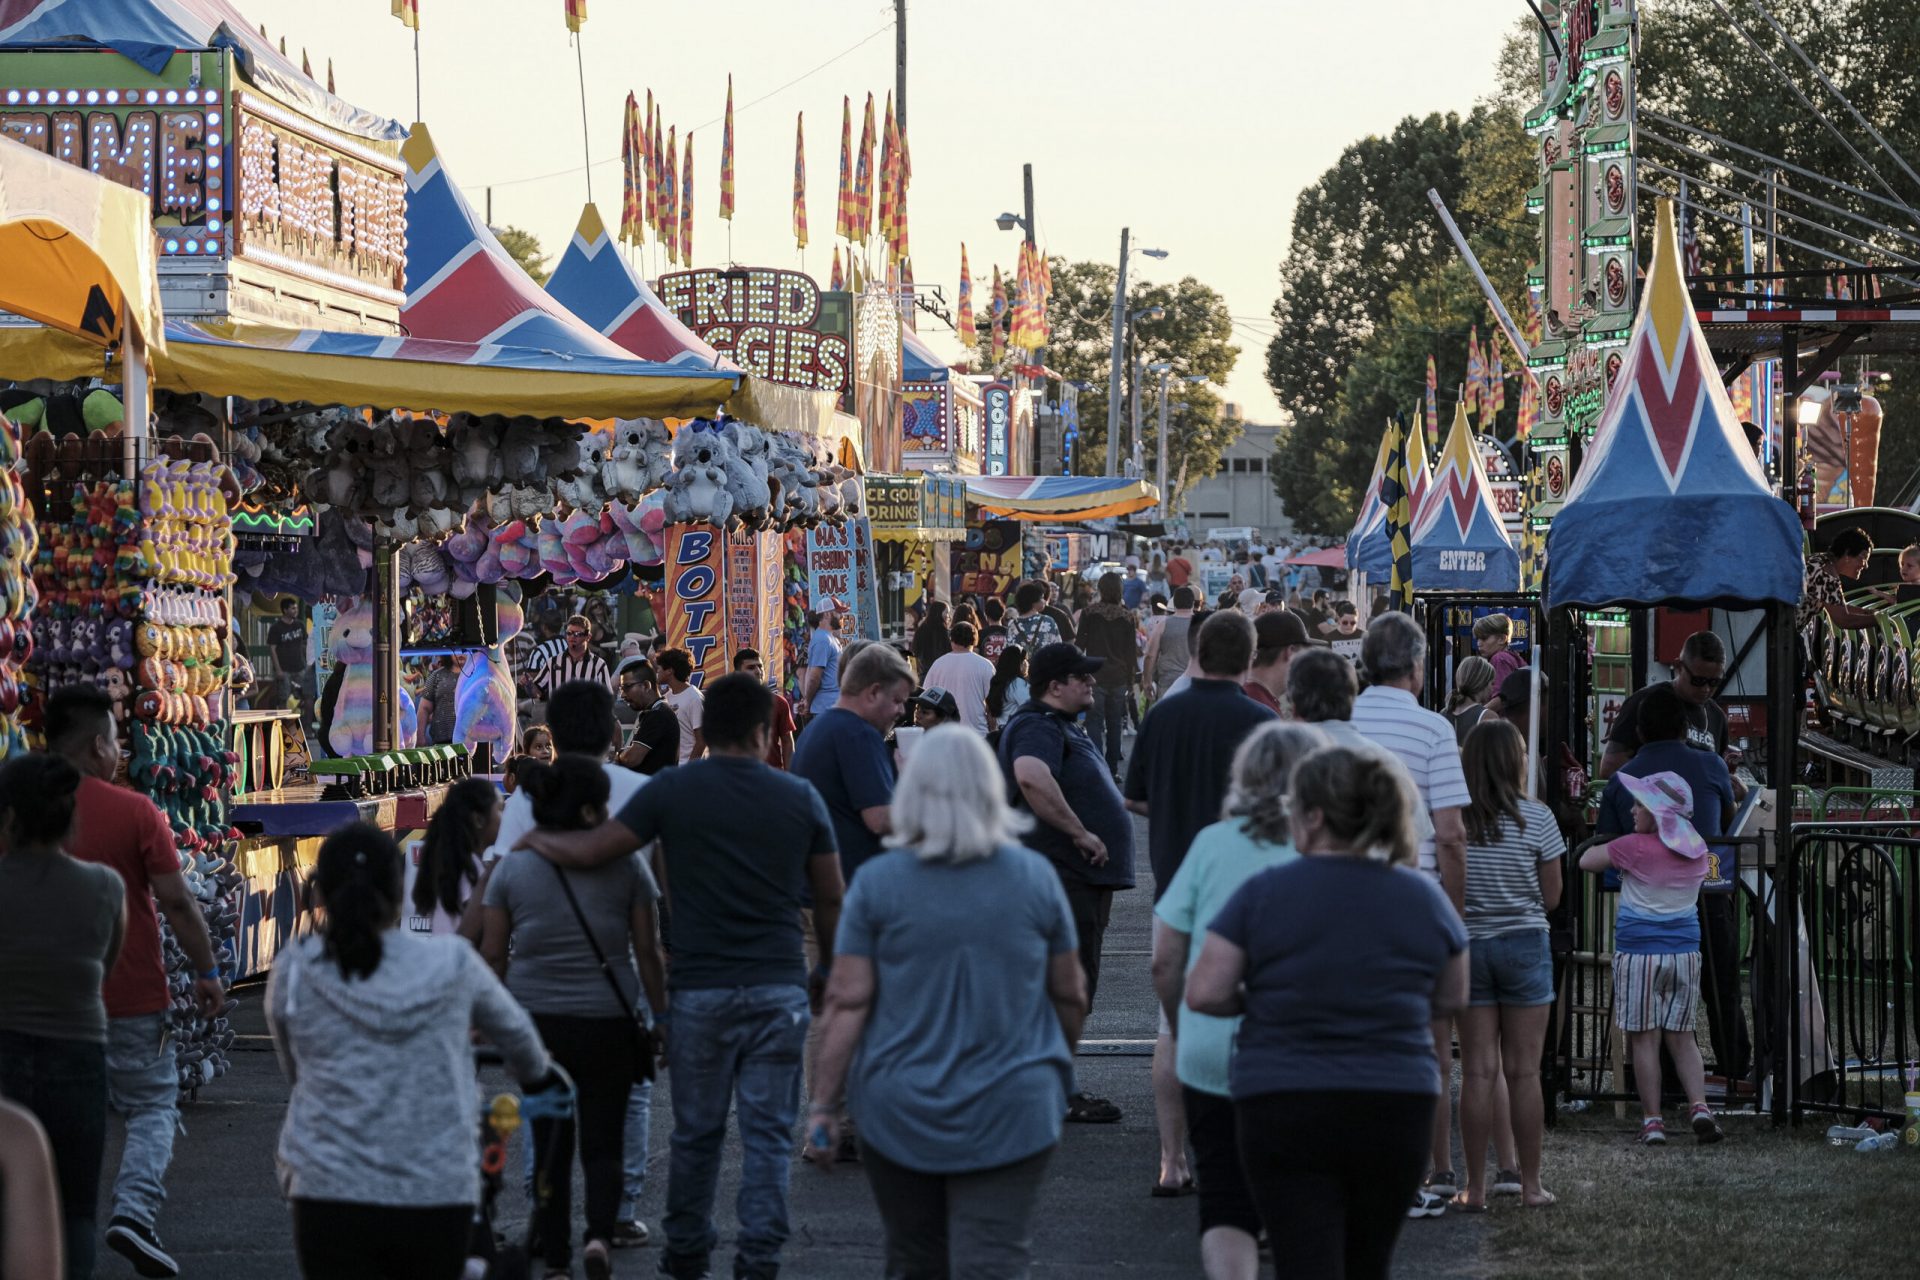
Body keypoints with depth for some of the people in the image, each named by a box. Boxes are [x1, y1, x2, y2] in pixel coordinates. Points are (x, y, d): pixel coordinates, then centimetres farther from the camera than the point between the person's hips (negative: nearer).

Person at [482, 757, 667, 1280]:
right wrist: (661, 1015, 8)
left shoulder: (512, 867, 0)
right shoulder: (624, 866, -5)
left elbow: (492, 953, 3)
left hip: (537, 1021, 2)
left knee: (550, 1143, 12)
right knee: (603, 1142, 8)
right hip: (606, 1022, -1)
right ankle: (600, 1233, -16)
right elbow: (647, 951, -1)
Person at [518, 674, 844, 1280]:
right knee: (767, 1131, 4)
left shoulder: (673, 791, -3)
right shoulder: (799, 797, 2)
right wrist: (830, 968, 21)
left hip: (700, 987, 0)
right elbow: (830, 897, 7)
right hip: (779, 987, 0)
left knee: (696, 1132, 12)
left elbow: (588, 850, -6)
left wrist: (534, 839, 13)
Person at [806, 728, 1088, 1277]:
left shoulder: (877, 883, -5)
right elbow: (1069, 995, 8)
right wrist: (1060, 1067, 25)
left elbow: (847, 1003, -8)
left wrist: (822, 1105, -3)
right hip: (1010, 1116, 0)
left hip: (900, 1115, 0)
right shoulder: (1035, 878, -1)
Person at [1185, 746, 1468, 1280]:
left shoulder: (1264, 893, -7)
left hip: (1284, 1110, -3)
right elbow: (1449, 1001, 13)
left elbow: (1204, 994, -7)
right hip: (1396, 1111, 3)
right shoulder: (1423, 896, 2)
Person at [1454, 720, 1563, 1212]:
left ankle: (1475, 1187, 4)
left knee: (1478, 1071, 3)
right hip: (1524, 946, -1)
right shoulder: (1536, 818, -7)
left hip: (1467, 946, 1)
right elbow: (1552, 896, -1)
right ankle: (1530, 1184, 9)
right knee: (1523, 1071, 4)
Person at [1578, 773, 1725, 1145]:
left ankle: (1652, 1120, -1)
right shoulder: (1697, 850, 4)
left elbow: (1586, 861, -1)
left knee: (1644, 1038, 0)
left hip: (1639, 951, -5)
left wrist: (1601, 845, 20)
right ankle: (1699, 1106, -6)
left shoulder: (1634, 848, -12)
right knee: (1681, 1036, 11)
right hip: (1685, 950, 5)